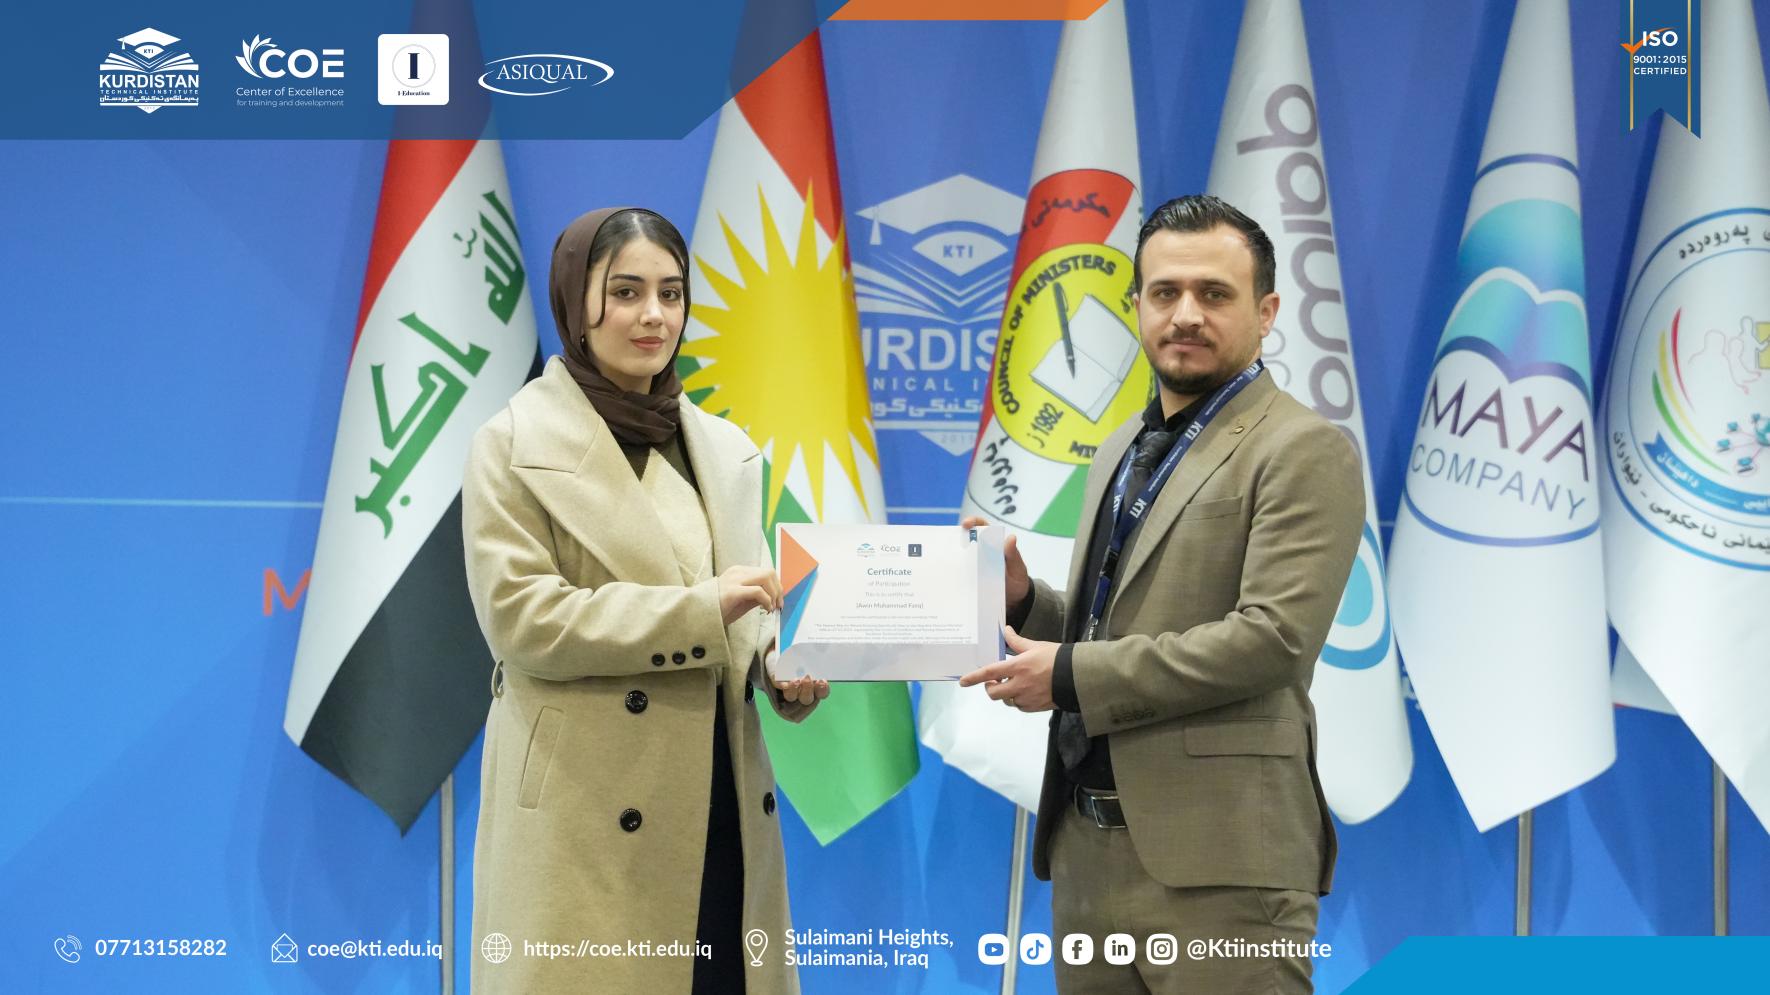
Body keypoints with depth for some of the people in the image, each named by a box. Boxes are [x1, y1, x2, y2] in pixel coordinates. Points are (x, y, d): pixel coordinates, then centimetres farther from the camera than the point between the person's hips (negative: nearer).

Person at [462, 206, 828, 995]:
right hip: (588, 812, -5)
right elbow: (520, 618, -13)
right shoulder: (516, 446, -3)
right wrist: (697, 609, -19)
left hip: (719, 797, 5)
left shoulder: (725, 448, 14)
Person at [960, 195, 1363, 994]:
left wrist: (1070, 676, -14)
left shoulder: (1303, 451, -7)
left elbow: (1272, 636, -18)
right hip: (1087, 843, 7)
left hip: (1216, 853, -7)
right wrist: (1021, 598, 3)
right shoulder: (1120, 451, 19)